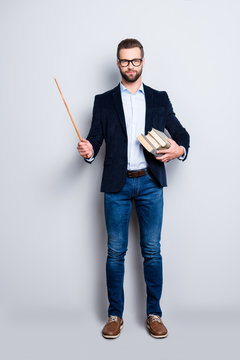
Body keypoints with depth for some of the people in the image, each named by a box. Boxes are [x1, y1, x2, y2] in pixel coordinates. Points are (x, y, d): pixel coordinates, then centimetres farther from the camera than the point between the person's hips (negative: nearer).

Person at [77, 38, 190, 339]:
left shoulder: (159, 99, 11)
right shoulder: (103, 101, 9)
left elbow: (181, 133, 10)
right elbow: (95, 139, 5)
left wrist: (179, 150, -12)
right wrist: (88, 151, -18)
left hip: (150, 183, 1)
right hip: (117, 184, 0)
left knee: (152, 250, 5)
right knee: (115, 251, 5)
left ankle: (154, 314, 19)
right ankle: (115, 315, 19)